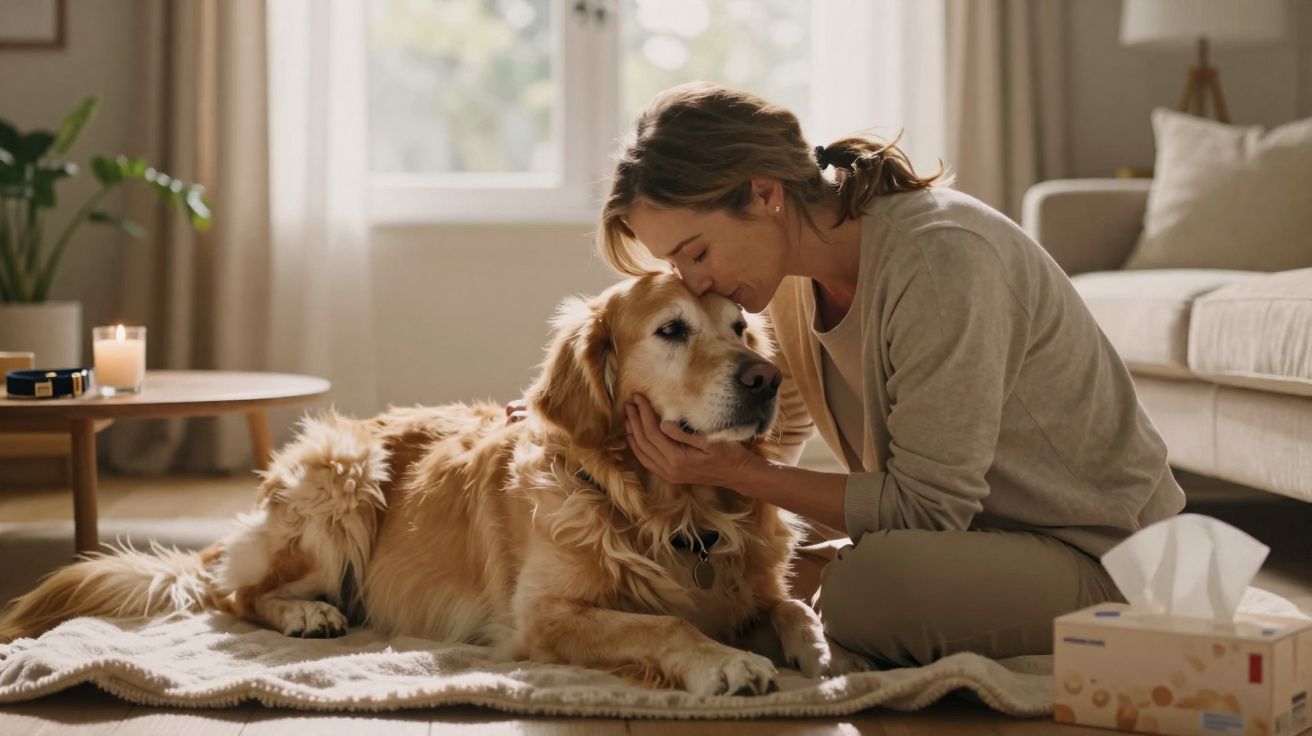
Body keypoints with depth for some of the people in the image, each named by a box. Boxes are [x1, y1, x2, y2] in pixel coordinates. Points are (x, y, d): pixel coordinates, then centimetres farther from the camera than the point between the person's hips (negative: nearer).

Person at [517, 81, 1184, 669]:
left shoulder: (939, 259, -27)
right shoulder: (796, 270, -1)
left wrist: (732, 473, -25)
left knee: (865, 585, -32)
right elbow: (774, 435, 11)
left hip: (1100, 555, -8)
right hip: (976, 529, 8)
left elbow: (925, 507, -24)